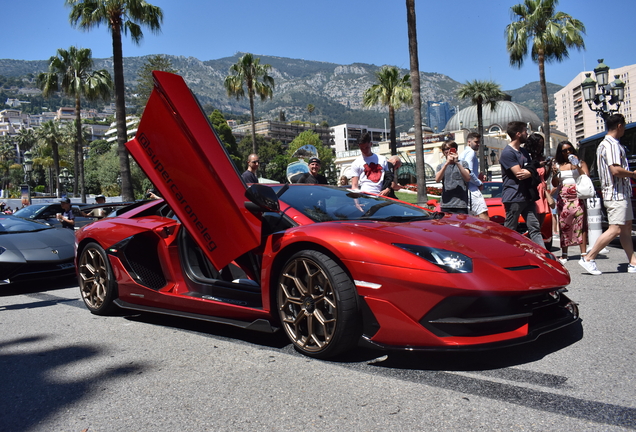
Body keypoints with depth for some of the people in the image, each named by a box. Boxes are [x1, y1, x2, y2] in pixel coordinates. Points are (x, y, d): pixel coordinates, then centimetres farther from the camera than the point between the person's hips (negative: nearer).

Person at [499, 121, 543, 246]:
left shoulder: (524, 151, 19)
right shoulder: (507, 152, -9)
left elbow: (533, 171, 16)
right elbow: (519, 174, -16)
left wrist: (528, 173, -7)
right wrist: (530, 171, 2)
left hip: (527, 197, 8)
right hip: (513, 197, -8)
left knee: (535, 228, 4)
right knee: (509, 231, -3)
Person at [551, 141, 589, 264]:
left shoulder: (580, 162, 12)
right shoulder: (557, 165, 15)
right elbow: (554, 184, 12)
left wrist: (577, 165, -8)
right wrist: (554, 174, -7)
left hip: (578, 197, -1)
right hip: (563, 198, 2)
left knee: (581, 224, -12)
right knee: (563, 225, -3)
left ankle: (583, 254, -14)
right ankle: (564, 255, 2)